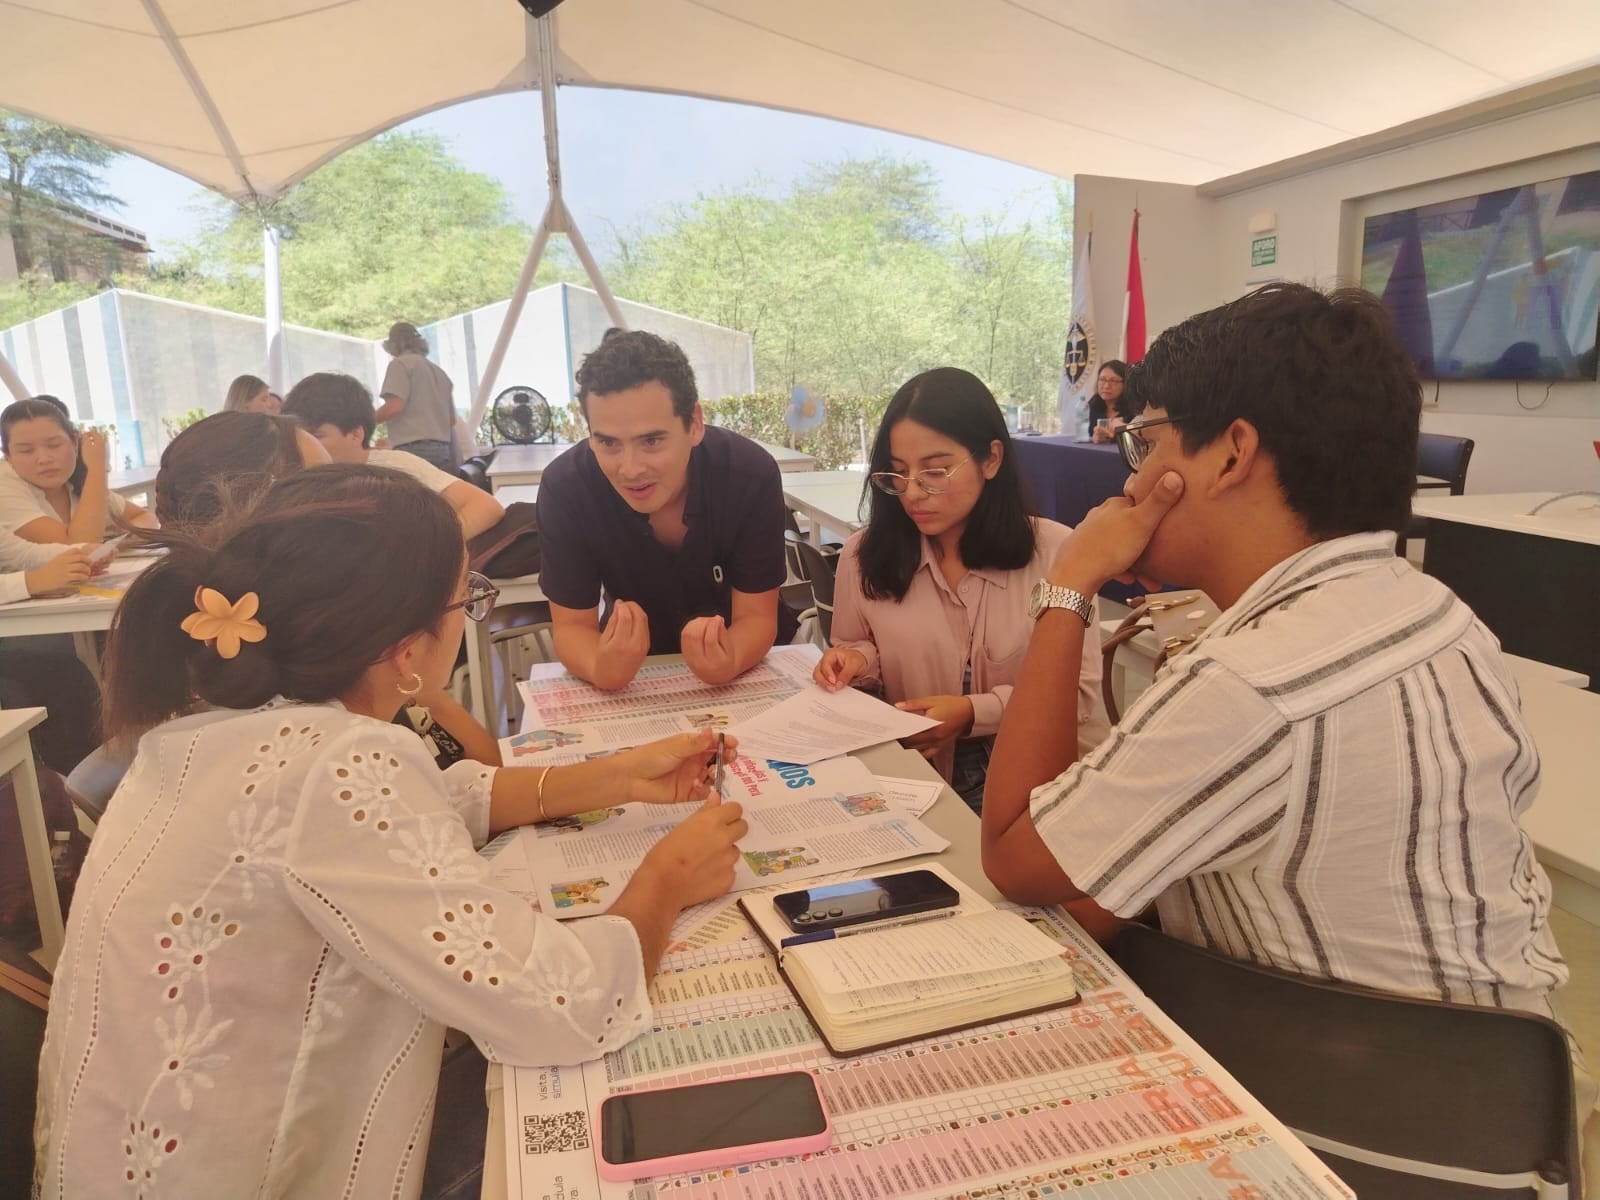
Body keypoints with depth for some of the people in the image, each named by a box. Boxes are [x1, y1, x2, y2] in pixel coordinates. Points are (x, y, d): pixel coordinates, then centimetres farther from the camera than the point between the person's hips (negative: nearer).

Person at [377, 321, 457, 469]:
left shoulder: (400, 363, 0)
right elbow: (452, 420, 22)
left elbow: (394, 407, -13)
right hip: (442, 450, 8)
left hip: (413, 450, -7)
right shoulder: (440, 372, 22)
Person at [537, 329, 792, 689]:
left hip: (745, 663, 0)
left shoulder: (752, 474, -23)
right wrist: (602, 670, -37)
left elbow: (757, 617, -17)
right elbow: (573, 626, -16)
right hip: (630, 667, 0)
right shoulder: (565, 487, -22)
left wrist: (730, 662, -39)